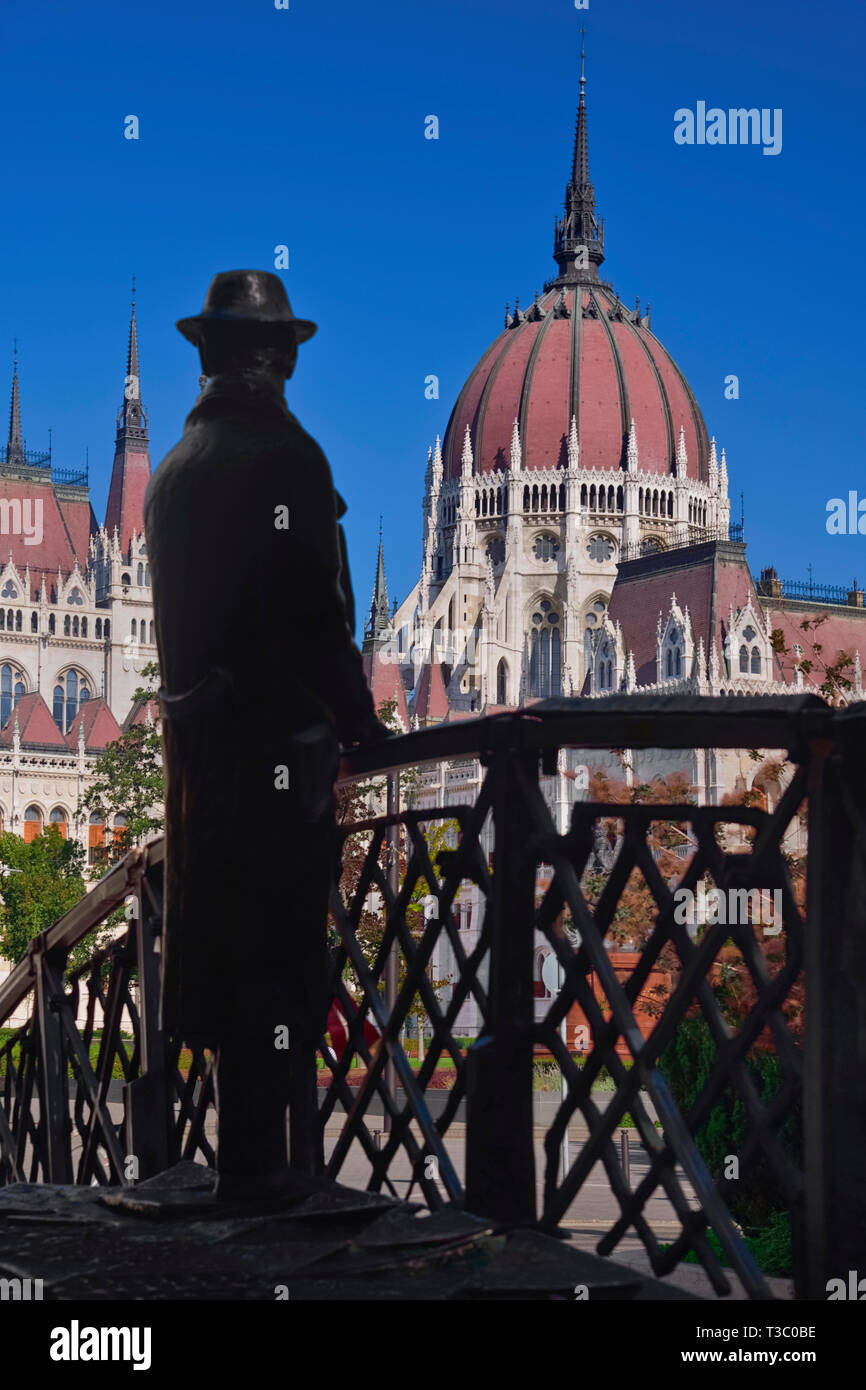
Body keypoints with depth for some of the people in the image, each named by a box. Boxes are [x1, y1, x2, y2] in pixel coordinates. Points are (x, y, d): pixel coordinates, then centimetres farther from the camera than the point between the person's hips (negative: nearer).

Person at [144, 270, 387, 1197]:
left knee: (226, 941, 13)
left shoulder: (174, 468, 14)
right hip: (276, 739, -8)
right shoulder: (285, 456, -11)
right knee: (277, 948, -3)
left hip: (195, 736, 8)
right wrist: (358, 721, -8)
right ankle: (263, 1163, 1)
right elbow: (311, 612, -17)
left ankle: (247, 1154, 21)